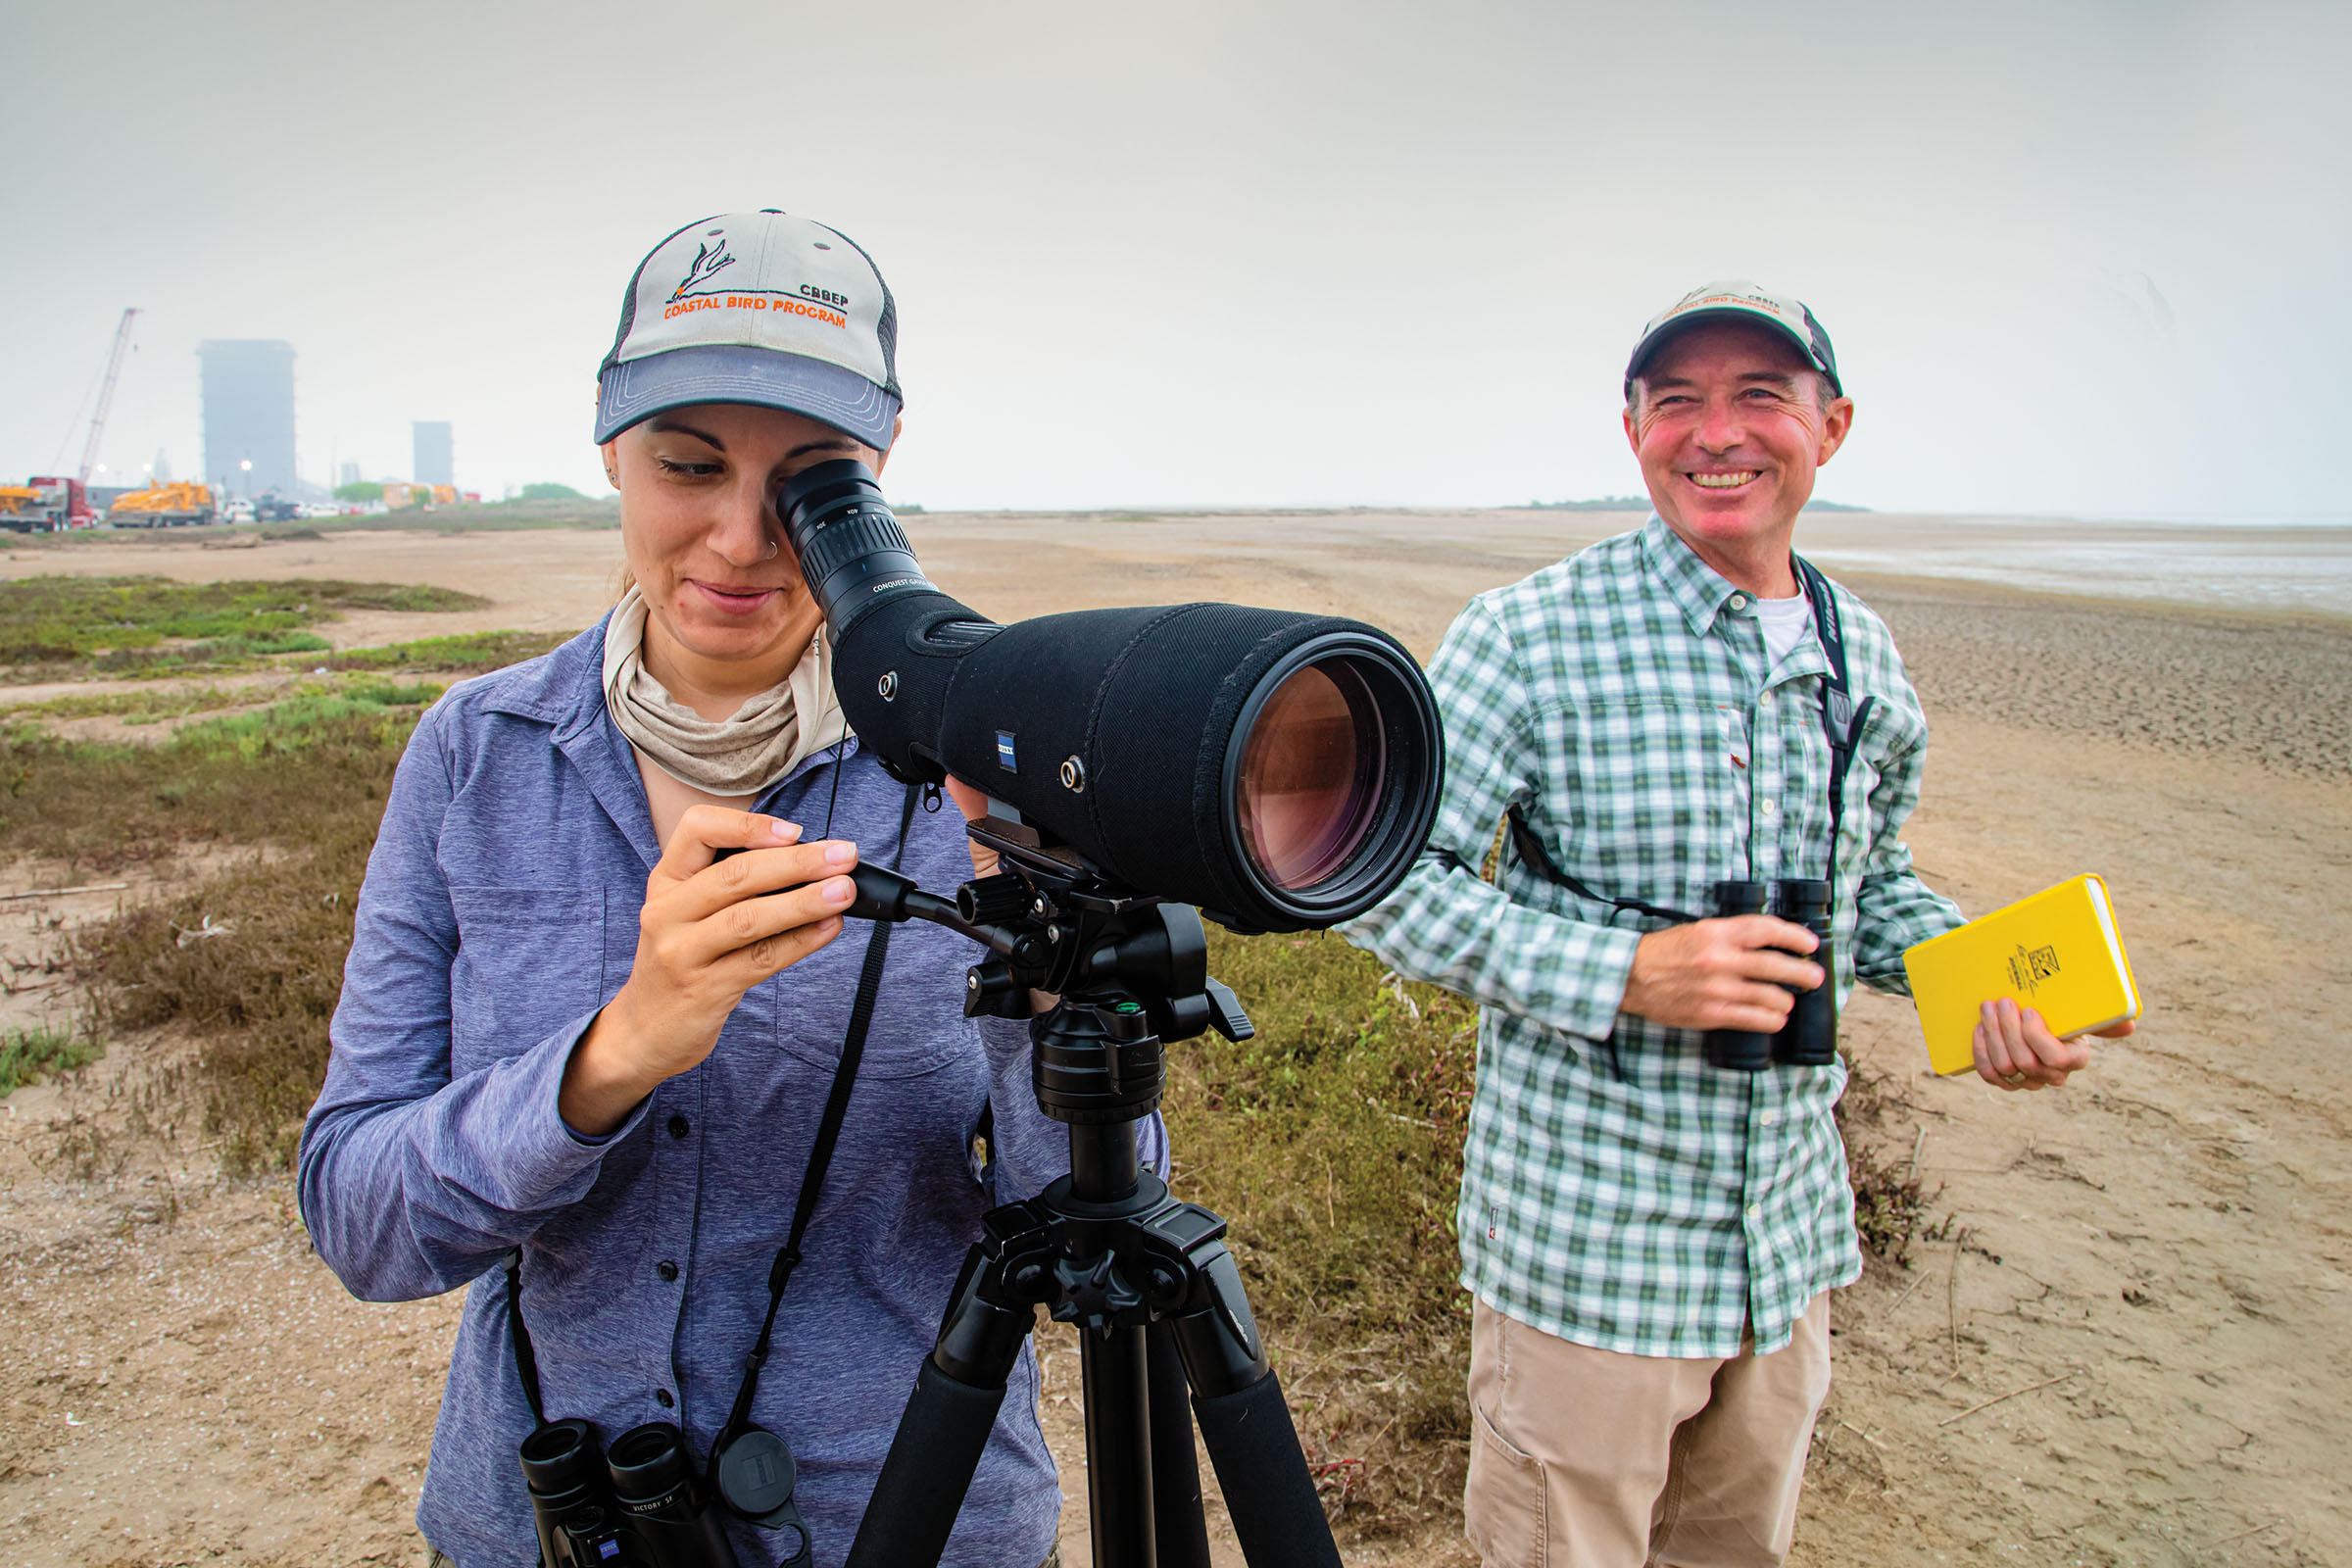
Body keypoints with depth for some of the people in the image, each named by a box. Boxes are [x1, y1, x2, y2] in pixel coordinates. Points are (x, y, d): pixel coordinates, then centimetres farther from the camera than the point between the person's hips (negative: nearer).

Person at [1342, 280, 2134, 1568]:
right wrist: (1619, 972, -25)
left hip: (1791, 1236, 6)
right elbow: (1385, 881, -16)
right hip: (1587, 1243, -6)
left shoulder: (1865, 656, 4)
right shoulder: (1531, 635, -15)